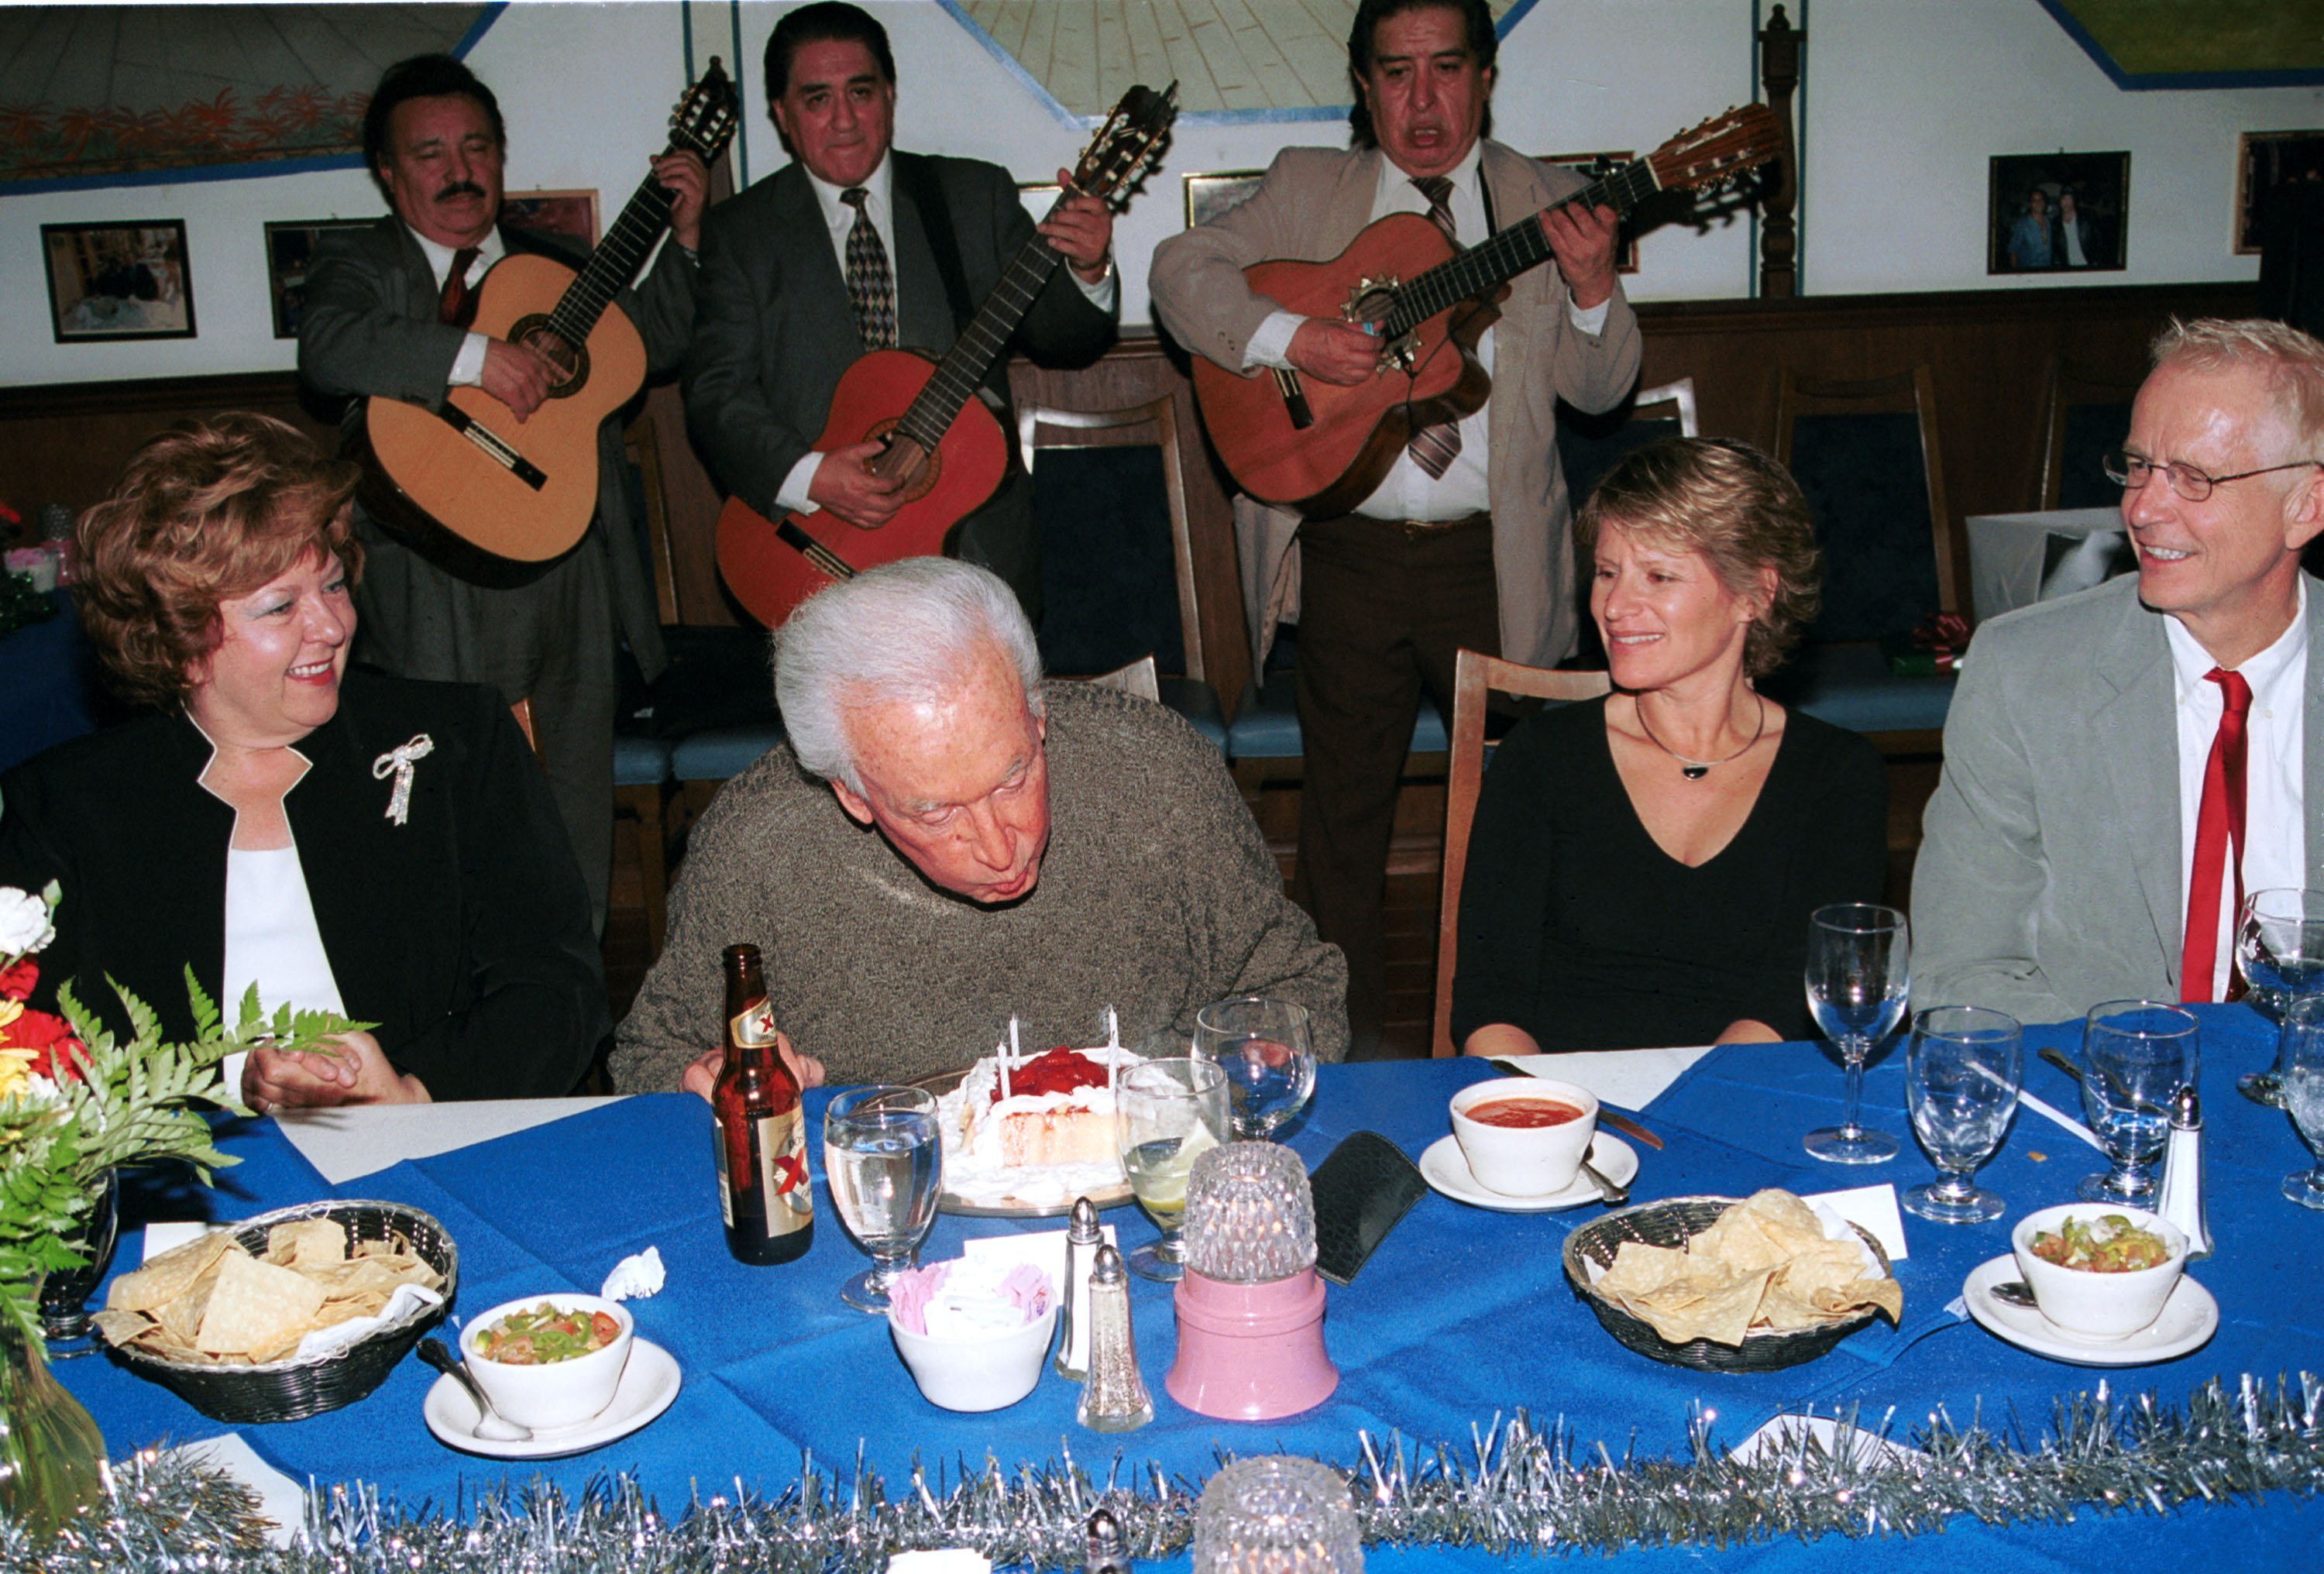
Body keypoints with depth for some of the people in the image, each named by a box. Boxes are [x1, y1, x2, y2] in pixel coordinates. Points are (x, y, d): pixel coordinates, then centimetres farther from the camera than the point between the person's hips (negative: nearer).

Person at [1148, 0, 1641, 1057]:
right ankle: (1348, 1030, 24)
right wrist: (1290, 337, -17)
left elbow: (1599, 388, 4)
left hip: (1496, 559, 0)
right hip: (1351, 555, 0)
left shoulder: (1545, 203, 7)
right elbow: (1182, 271, -1)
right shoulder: (1307, 189, 7)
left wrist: (1592, 288, -17)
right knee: (1345, 794, 9)